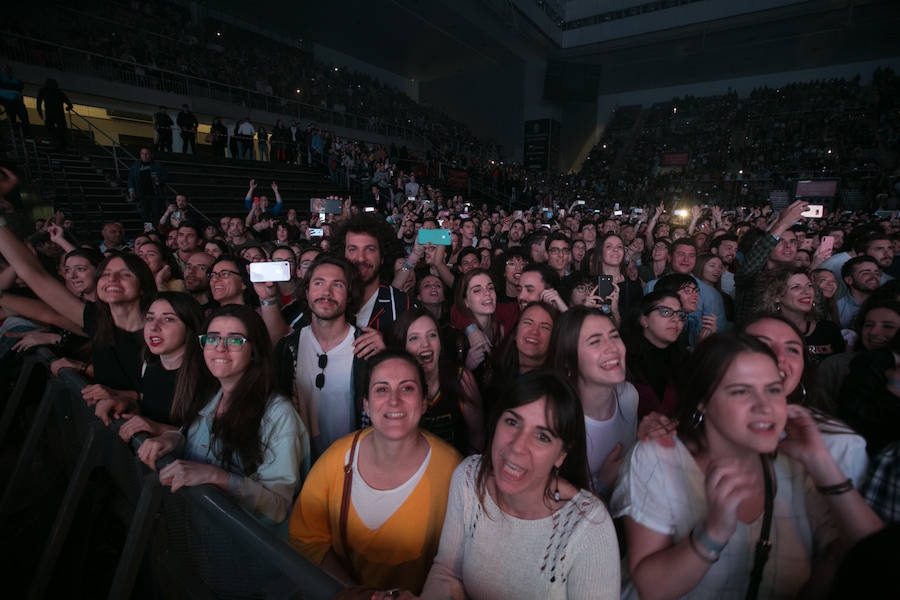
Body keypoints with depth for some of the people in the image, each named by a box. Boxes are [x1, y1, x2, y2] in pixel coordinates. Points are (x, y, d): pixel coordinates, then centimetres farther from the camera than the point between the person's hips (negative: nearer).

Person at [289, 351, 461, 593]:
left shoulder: (450, 468, -17)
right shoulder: (338, 458, -10)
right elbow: (306, 536, 0)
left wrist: (419, 595, -15)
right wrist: (353, 591, -8)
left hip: (417, 594, -1)